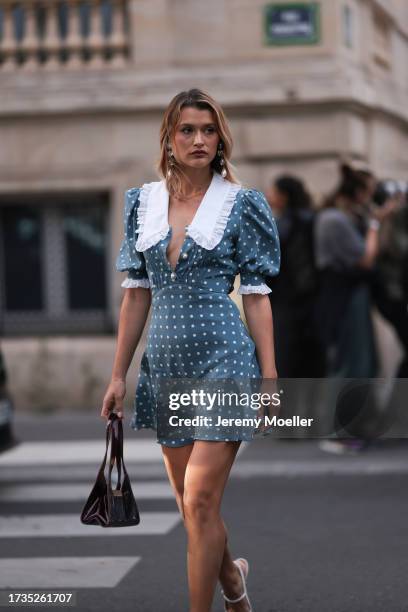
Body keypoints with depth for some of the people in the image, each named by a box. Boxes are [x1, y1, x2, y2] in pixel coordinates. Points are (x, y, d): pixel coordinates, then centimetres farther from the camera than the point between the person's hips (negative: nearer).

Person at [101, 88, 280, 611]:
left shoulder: (241, 204, -2)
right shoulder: (143, 202, 8)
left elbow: (256, 295, -2)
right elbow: (136, 293, 10)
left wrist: (270, 377, -7)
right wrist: (118, 376, 8)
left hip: (224, 360, -4)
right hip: (166, 366, 5)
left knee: (200, 501, -10)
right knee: (190, 505, 12)